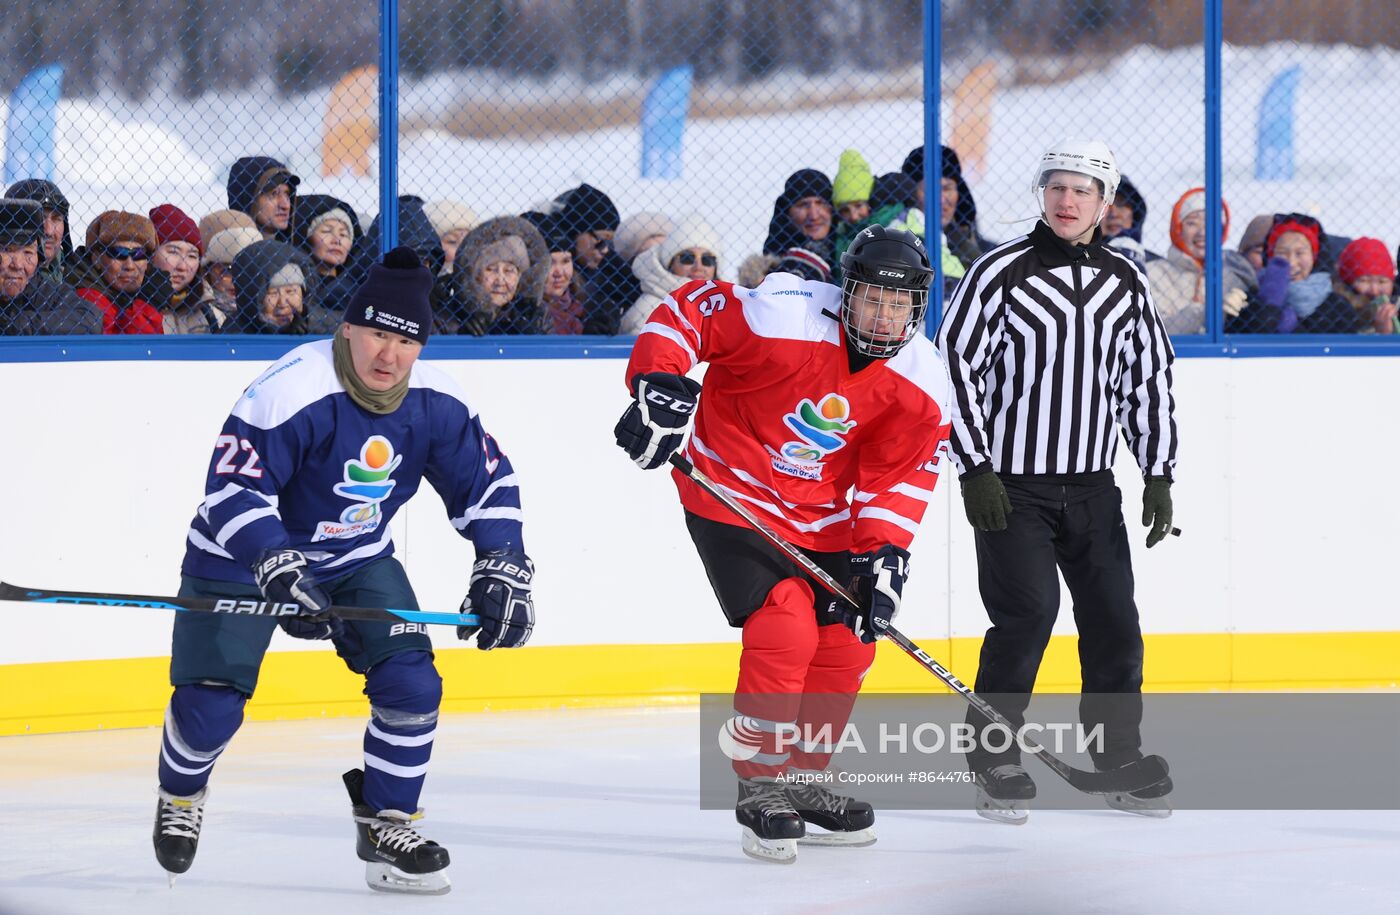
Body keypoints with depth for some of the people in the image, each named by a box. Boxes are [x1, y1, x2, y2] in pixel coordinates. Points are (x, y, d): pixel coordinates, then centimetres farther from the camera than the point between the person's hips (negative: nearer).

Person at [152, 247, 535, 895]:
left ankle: (386, 823, 5)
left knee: (411, 683, -12)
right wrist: (279, 573, -43)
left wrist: (502, 569, -11)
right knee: (211, 702, -8)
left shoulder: (436, 403, -13)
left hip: (358, 559, 4)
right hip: (241, 553, -4)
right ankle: (181, 795, 25)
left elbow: (486, 482, 1)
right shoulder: (291, 392, -31)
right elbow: (232, 490, -33)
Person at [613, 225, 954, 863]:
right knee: (784, 632, -19)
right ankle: (759, 786, -5)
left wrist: (883, 554, -15)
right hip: (731, 494, -6)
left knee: (847, 644, 7)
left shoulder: (923, 384, -10)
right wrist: (659, 387, -30)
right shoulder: (782, 317, -26)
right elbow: (688, 309, -19)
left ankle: (803, 780, 28)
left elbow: (900, 476, -4)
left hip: (822, 520, 6)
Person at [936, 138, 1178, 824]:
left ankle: (1119, 758, 17)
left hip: (1092, 485, 5)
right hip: (1010, 483, -5)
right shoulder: (1002, 272, -8)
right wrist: (975, 469, -13)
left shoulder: (1125, 282, 7)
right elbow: (953, 363, -8)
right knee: (1028, 612, -14)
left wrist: (1159, 473, 8)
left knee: (1113, 619, 3)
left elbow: (1148, 377, 13)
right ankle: (992, 756, -1)